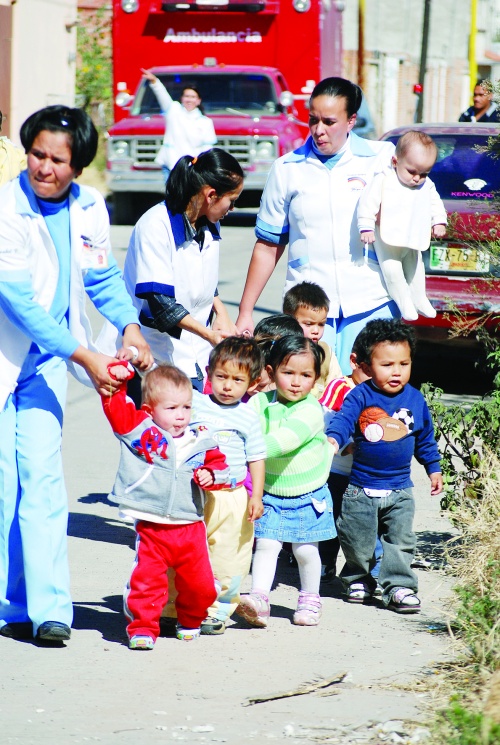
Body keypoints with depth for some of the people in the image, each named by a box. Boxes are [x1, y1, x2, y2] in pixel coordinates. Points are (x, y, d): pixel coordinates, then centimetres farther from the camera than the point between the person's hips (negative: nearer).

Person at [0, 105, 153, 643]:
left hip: (45, 362, 4)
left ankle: (46, 608, -7)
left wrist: (129, 325, -6)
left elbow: (101, 276, 13)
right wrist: (85, 357, -25)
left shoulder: (89, 208, -1)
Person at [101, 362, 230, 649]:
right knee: (146, 580, -9)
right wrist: (117, 378, -20)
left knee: (200, 584, 6)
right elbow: (115, 406, -6)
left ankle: (191, 621, 32)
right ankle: (143, 627, 7)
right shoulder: (138, 429, -2)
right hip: (151, 528, -2)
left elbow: (219, 463, 16)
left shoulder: (200, 440, 5)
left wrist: (211, 475, -5)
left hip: (191, 526, 2)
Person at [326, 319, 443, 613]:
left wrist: (434, 468, 19)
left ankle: (399, 587, 6)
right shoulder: (361, 396, -11)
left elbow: (426, 438, 14)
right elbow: (343, 420, -25)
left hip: (400, 490, 2)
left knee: (401, 541, -2)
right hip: (361, 489, -2)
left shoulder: (415, 400, 1)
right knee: (358, 543, 10)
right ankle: (358, 579, 32)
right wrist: (332, 440, -45)